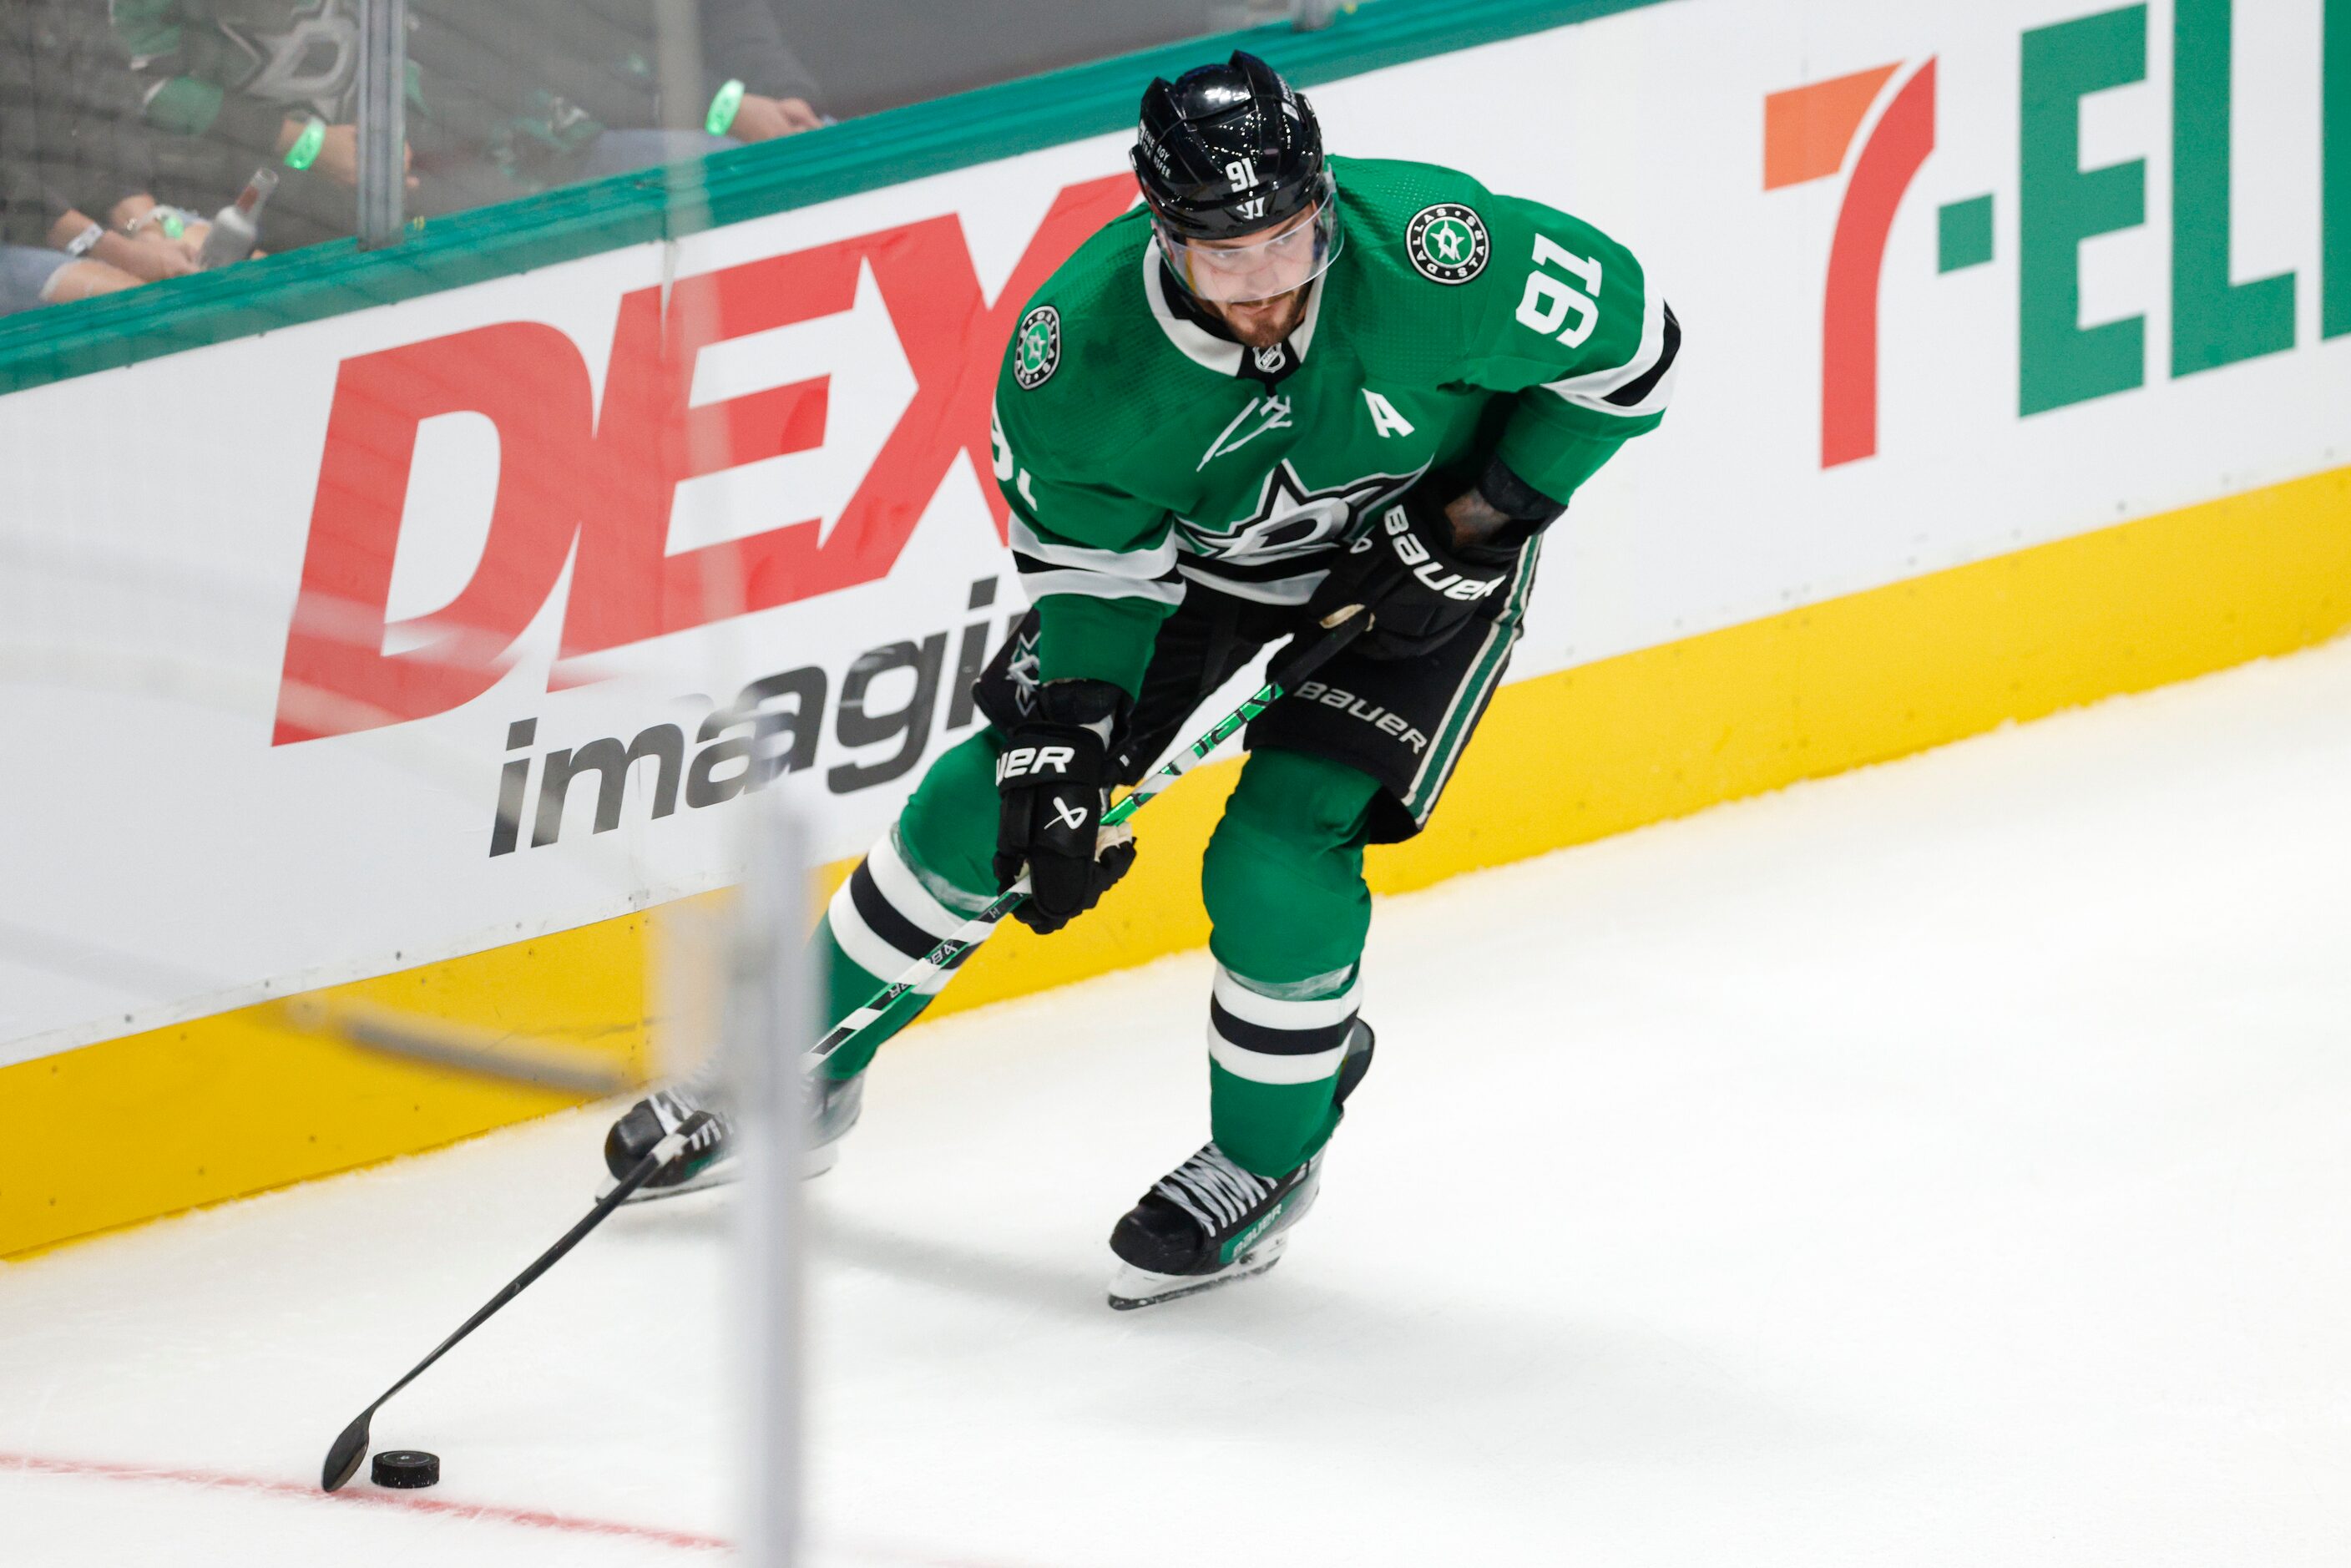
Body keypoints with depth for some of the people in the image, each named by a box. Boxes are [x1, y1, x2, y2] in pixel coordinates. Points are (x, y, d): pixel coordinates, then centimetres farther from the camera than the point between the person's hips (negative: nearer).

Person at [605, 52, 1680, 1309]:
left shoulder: (1430, 256, -38)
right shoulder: (1080, 346, -30)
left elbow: (1627, 344, -21)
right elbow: (1086, 563, -14)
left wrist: (1483, 514, -22)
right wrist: (1062, 749, -21)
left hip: (1418, 554, -3)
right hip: (1188, 542, 3)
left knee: (1279, 861, -16)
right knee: (994, 799, 2)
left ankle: (1267, 1159, 11)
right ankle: (803, 1074, 23)